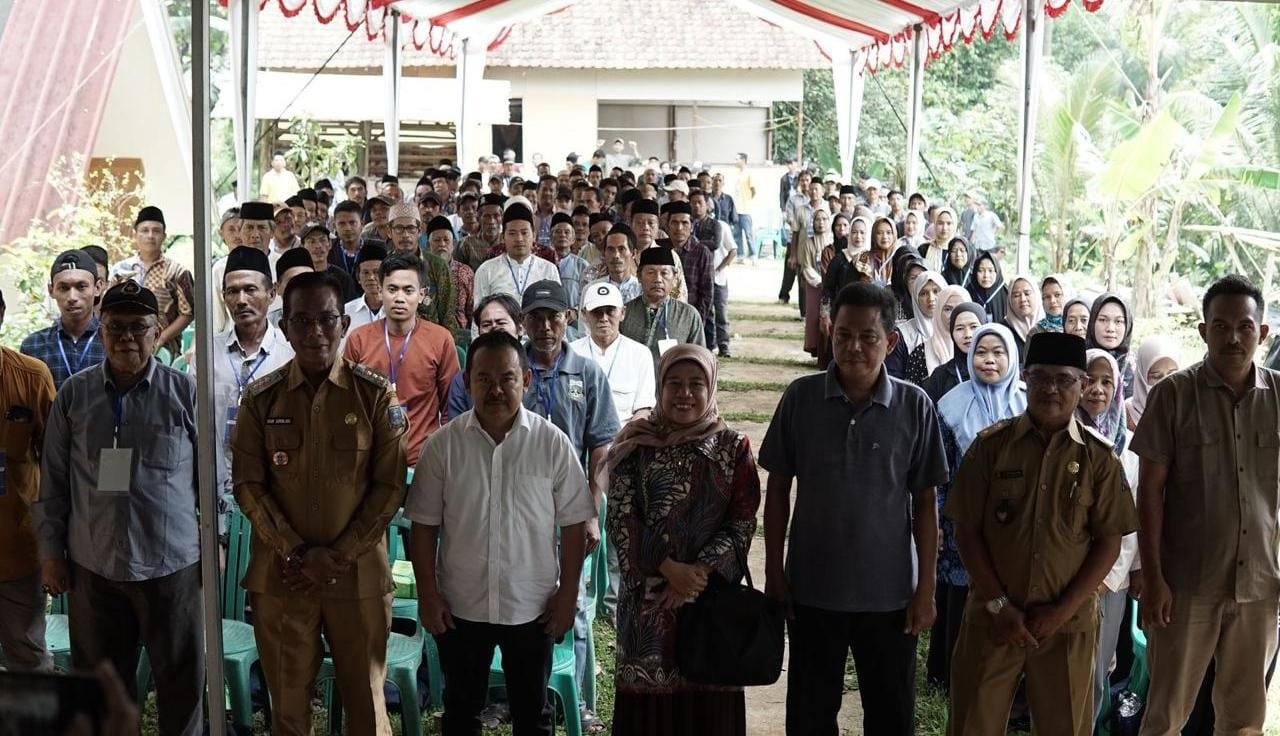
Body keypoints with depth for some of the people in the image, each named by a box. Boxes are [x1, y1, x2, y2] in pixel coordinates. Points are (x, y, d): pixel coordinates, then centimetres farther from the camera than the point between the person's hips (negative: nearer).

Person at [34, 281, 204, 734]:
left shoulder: (185, 393, -1)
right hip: (92, 566, 2)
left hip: (171, 564, -2)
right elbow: (53, 480, 9)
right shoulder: (73, 395, 5)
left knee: (182, 680, 6)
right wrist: (51, 551, 6)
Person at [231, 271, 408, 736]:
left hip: (358, 575, -1)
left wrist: (340, 556, -11)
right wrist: (299, 553, -11)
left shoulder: (377, 395, -2)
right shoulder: (261, 398, 1)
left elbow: (390, 485, -3)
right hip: (281, 575, 1)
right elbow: (248, 484, -1)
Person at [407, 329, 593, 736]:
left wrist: (568, 595, -3)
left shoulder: (553, 443, -8)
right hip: (460, 607, 1)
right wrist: (428, 595, -3)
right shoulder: (443, 444, -6)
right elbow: (424, 526, -1)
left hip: (533, 607, -1)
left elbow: (573, 524, -3)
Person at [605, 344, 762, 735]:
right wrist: (669, 569, -14)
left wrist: (701, 572, -13)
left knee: (708, 698, 2)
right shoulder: (635, 446, 2)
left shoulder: (733, 447, 2)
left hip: (713, 592, 0)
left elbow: (743, 523, -1)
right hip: (648, 595, 0)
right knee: (649, 700, 3)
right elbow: (621, 520, -3)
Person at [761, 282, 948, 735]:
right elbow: (778, 489, 2)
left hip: (890, 591, 0)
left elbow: (925, 503, -1)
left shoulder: (915, 407, -6)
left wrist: (926, 589, -2)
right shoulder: (801, 398, -5)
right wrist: (773, 573, 1)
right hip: (813, 588, 1)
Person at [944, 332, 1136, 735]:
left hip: (1067, 624, 1)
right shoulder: (992, 444, -1)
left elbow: (1108, 541, -1)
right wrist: (999, 605, -8)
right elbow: (967, 530, -2)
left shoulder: (1099, 457, 1)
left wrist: (1063, 610, -8)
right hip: (992, 619, 0)